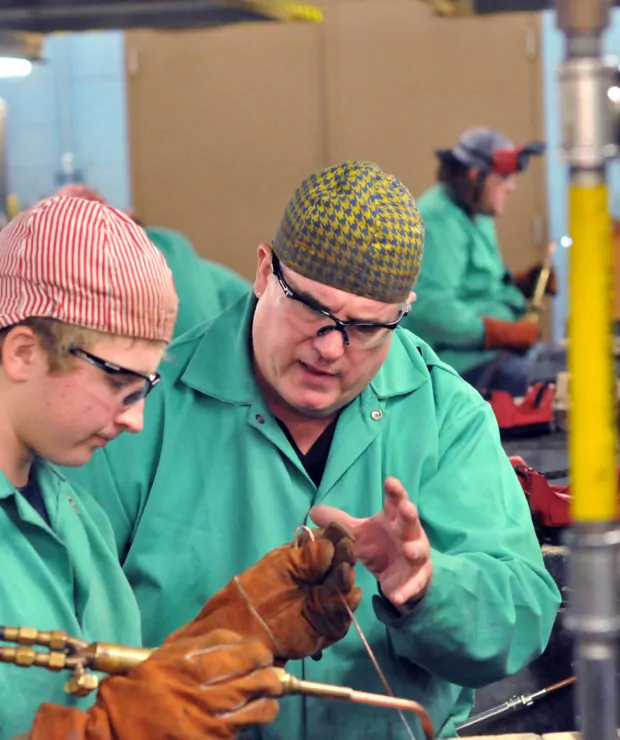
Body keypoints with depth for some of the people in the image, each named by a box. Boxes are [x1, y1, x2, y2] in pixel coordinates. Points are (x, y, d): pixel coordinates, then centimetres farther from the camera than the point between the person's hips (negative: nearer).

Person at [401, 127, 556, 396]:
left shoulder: (477, 217, 16)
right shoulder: (440, 222, -17)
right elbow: (432, 308, -26)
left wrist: (523, 283, 4)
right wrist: (508, 332, -22)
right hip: (455, 359, -11)